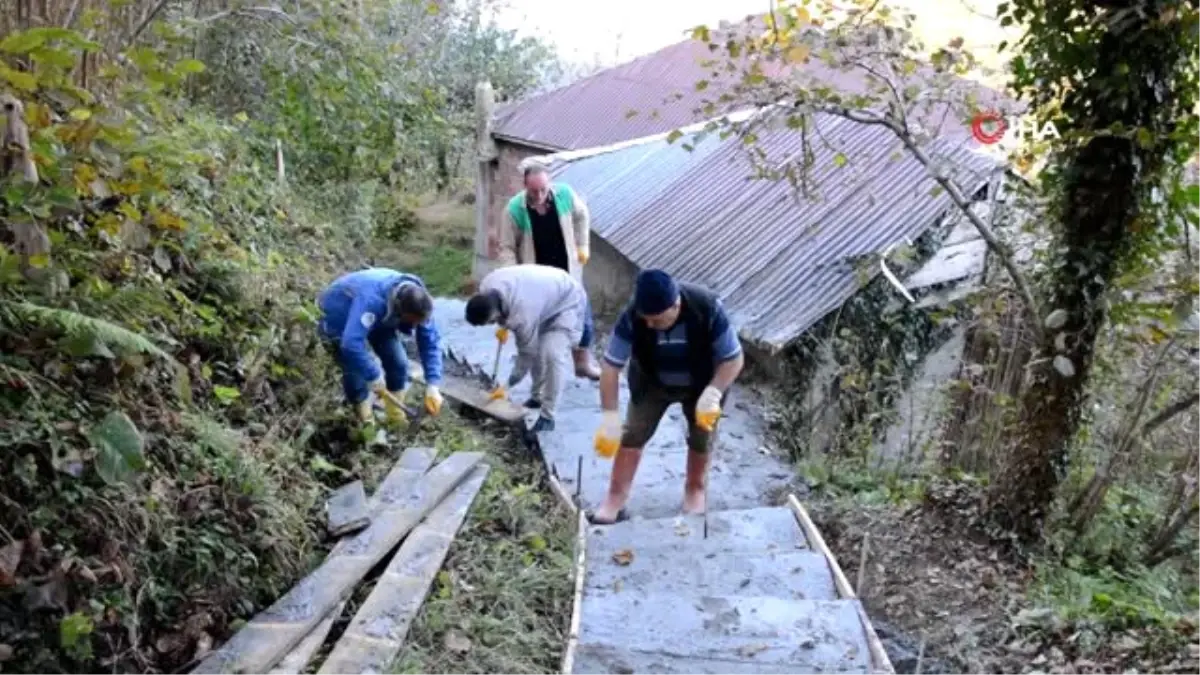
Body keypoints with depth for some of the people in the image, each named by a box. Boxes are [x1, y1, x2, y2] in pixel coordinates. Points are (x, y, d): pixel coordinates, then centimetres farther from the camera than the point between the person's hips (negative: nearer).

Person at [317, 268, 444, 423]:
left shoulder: (416, 303, -25)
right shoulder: (371, 301, -45)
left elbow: (430, 342, -19)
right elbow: (351, 344, -51)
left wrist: (432, 385, -28)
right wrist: (374, 377, -40)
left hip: (377, 319, 5)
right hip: (337, 316, -5)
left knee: (398, 362, -3)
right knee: (355, 372, -13)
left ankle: (396, 419, 15)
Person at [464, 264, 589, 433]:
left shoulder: (522, 313, -39)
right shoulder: (486, 287, -18)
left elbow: (526, 353, -25)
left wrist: (507, 386, -16)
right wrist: (503, 326, 6)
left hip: (567, 302, -9)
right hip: (547, 292, 9)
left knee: (553, 355, -21)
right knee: (536, 349, 11)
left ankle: (547, 416, -14)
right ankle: (538, 396, 30)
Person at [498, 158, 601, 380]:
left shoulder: (565, 194, -16)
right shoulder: (514, 209, -21)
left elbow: (581, 216, 6)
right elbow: (507, 247, -12)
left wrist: (582, 247, 7)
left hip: (567, 270, 2)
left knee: (582, 314, 10)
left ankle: (583, 360, 29)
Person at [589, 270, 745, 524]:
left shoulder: (708, 309, -37)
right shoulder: (632, 317, -33)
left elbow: (734, 359, -26)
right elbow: (611, 367, -28)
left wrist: (712, 393, -40)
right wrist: (609, 417, -33)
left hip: (702, 383, -1)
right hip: (651, 382, 1)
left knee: (701, 436, 9)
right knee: (632, 433, -5)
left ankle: (695, 489, 35)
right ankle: (616, 499, 5)